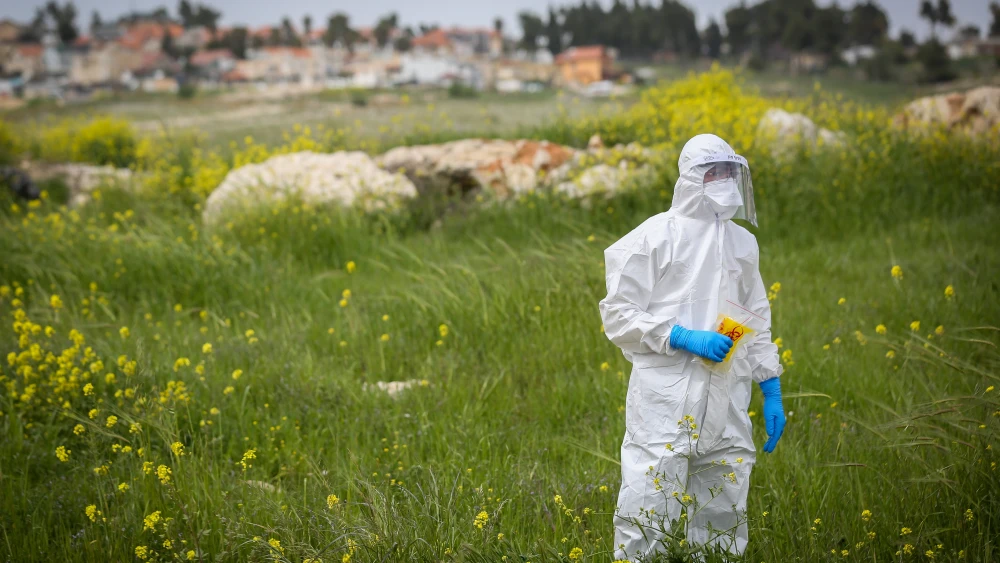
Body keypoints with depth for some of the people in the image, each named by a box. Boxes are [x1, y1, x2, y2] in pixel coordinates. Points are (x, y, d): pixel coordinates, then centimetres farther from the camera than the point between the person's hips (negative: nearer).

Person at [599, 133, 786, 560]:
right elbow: (618, 316, -6)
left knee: (724, 522, 8)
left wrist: (772, 393, 15)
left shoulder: (742, 242, 15)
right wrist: (685, 338, -15)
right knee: (649, 515, -8)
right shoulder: (654, 237, -3)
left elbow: (758, 325, 22)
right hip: (665, 403, -5)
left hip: (726, 407, 5)